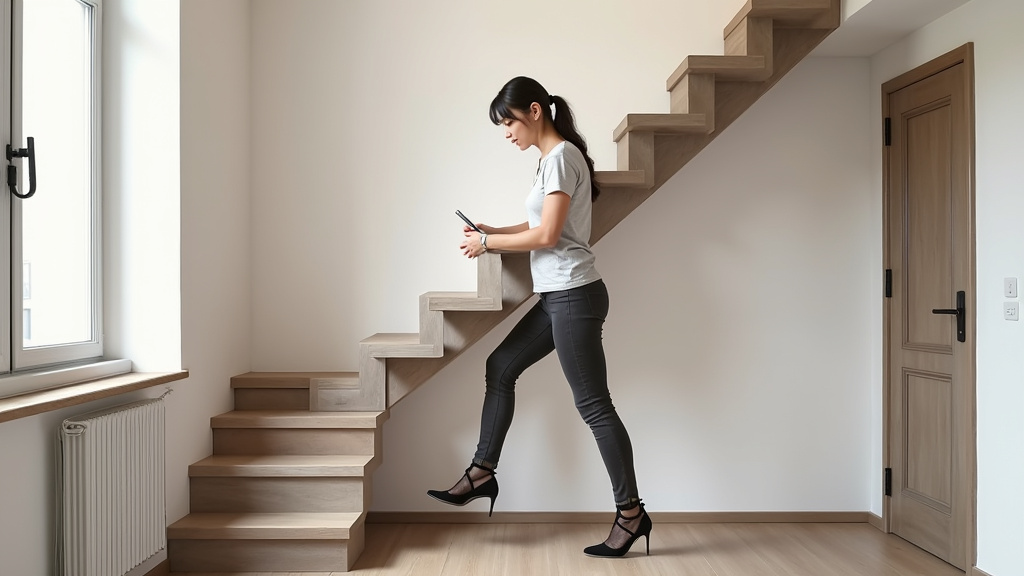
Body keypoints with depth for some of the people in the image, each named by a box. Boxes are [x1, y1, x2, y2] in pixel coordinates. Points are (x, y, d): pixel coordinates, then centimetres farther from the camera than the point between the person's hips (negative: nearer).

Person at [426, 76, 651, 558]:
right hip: (557, 296, 10)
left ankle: (631, 512, 4)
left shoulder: (561, 156, -12)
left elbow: (547, 235, -17)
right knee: (500, 367, 14)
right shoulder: (552, 158, 17)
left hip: (573, 295, -10)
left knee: (592, 403, -5)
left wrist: (487, 243, -7)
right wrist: (492, 231, 9)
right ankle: (482, 473, 22)